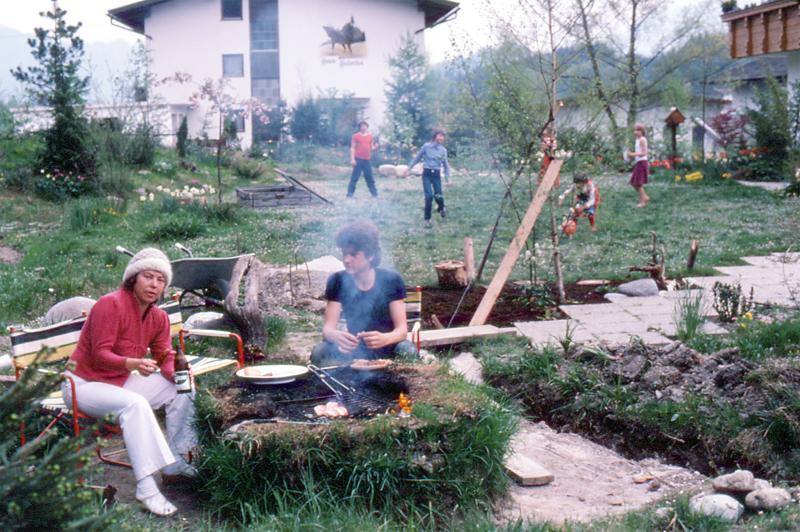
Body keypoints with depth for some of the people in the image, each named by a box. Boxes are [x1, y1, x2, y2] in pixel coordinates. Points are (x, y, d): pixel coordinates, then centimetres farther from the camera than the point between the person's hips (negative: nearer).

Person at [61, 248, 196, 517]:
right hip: (83, 383, -8)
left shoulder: (159, 318, 1)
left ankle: (176, 460, 8)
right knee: (135, 403, -35)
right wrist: (133, 363, -43)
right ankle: (146, 487, -37)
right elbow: (100, 354, -26)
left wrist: (178, 372, -22)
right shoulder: (110, 304, -22)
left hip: (120, 381, 8)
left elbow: (165, 357, 1)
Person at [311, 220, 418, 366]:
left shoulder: (391, 281, -10)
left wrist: (385, 338, -38)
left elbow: (402, 328, -13)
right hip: (352, 350, 1)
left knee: (408, 352, -33)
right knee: (319, 352, -27)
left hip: (386, 350, -1)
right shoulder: (337, 282, -7)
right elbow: (328, 327, -12)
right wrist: (335, 336, -38)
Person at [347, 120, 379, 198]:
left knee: (370, 177, 9)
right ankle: (350, 193, 1)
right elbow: (352, 148, -2)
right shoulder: (355, 136, 0)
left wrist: (375, 147, -6)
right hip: (358, 160, -4)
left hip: (367, 160, 4)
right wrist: (352, 159, -10)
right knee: (354, 177, -3)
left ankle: (374, 193, 14)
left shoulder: (370, 136, 12)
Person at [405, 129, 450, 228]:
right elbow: (417, 158, 7)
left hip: (436, 174, 2)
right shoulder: (426, 146, -4)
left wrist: (447, 178, 1)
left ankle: (441, 207, 40)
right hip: (426, 174, -2)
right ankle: (427, 219, -1)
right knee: (429, 196, -15)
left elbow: (446, 165, 9)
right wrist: (408, 168, 7)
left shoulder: (443, 150, 2)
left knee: (438, 196, 2)